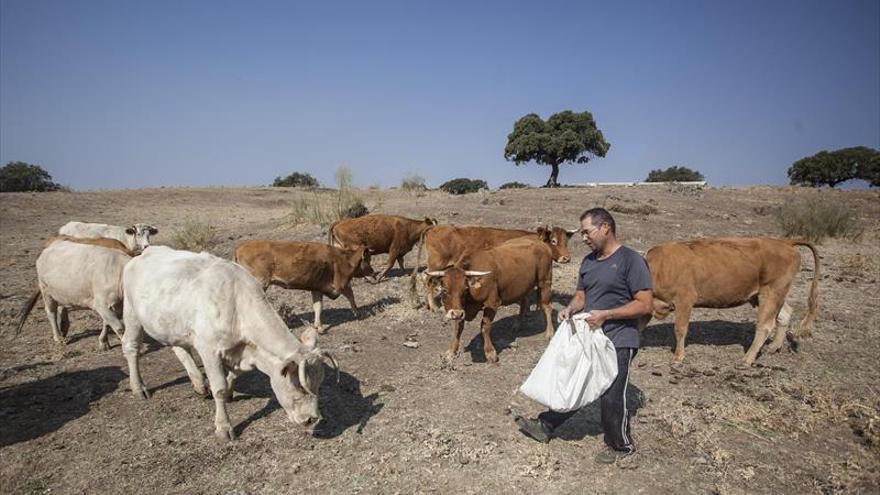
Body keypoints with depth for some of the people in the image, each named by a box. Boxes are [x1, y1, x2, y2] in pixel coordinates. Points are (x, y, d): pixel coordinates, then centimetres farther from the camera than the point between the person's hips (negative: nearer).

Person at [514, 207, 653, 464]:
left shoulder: (631, 260, -13)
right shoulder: (588, 261, 10)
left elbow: (645, 304, -16)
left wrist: (605, 314, -21)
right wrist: (570, 308, -5)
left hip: (619, 342, -6)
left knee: (611, 397, 2)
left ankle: (621, 446, 25)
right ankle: (545, 426, 27)